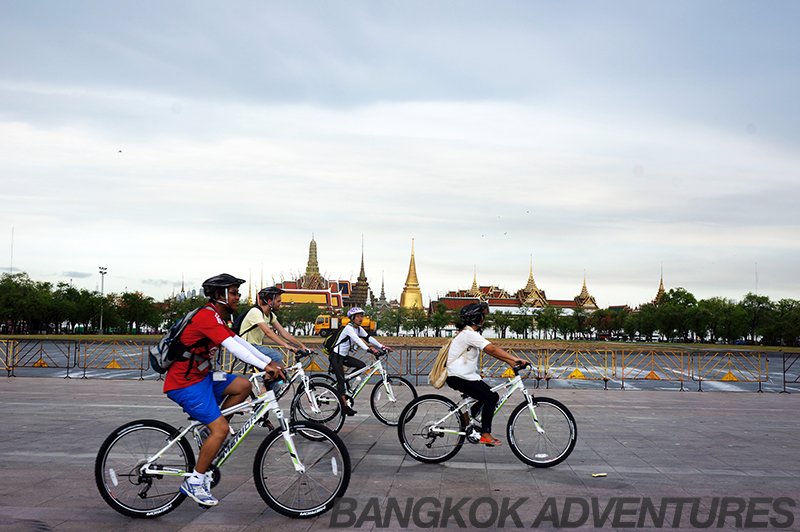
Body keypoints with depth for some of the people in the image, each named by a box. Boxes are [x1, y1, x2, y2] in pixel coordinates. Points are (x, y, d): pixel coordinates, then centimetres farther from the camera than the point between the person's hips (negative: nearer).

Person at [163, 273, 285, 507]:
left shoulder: (217, 319, 13)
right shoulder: (207, 317, -20)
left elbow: (241, 342, 14)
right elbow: (233, 347, -29)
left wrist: (270, 362, 6)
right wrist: (264, 367, -33)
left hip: (201, 376, 10)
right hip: (185, 384, -10)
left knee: (243, 385, 1)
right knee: (221, 429, -13)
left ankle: (210, 431, 9)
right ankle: (194, 482, -1)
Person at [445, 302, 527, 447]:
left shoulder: (471, 334, 15)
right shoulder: (469, 334, -18)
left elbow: (491, 351, 14)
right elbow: (492, 349, -26)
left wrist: (510, 362, 6)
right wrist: (515, 359, -28)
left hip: (468, 375, 10)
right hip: (459, 377, -10)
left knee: (493, 396, 9)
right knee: (490, 398, -13)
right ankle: (485, 434, -6)